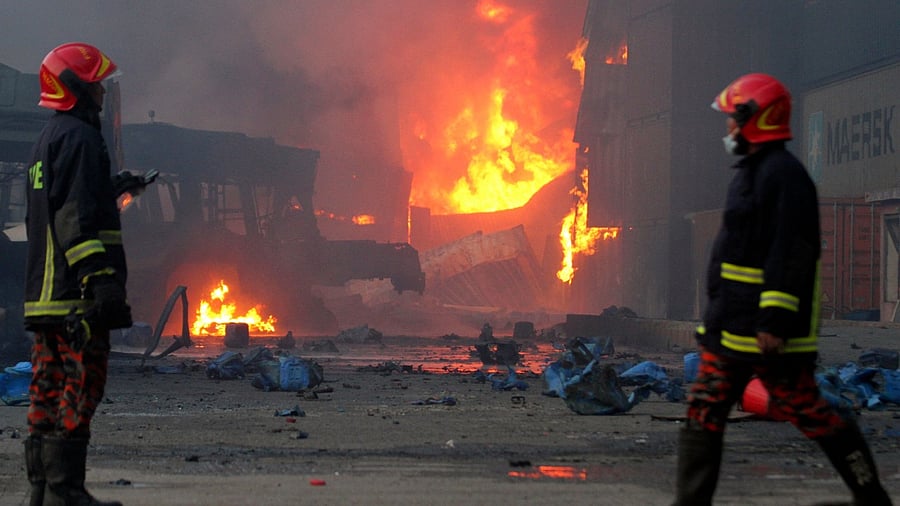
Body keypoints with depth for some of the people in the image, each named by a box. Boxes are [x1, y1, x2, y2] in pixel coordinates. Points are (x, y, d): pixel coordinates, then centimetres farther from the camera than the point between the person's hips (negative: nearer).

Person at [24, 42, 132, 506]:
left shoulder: (49, 138, 23)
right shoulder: (77, 137, -10)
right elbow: (77, 215, -19)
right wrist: (100, 277, -24)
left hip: (45, 293, 10)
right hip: (75, 294, -10)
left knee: (49, 389, 10)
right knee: (79, 387, -9)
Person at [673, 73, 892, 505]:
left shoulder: (785, 174, -16)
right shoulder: (752, 171, 17)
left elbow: (791, 253, -23)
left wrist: (775, 319, -26)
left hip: (767, 329, -10)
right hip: (729, 325, 10)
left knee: (807, 412, -1)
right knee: (703, 413, 7)